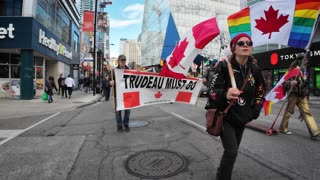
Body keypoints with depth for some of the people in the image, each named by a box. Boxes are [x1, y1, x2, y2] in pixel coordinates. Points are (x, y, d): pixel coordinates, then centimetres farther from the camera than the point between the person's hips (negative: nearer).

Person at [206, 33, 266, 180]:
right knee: (231, 152, -11)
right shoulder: (224, 66, -15)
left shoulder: (255, 70, 1)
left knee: (232, 150, 17)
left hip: (242, 118, 6)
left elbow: (260, 94, 12)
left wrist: (254, 112, 3)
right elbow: (213, 90, -19)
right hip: (225, 116, -5)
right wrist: (225, 95, -40)